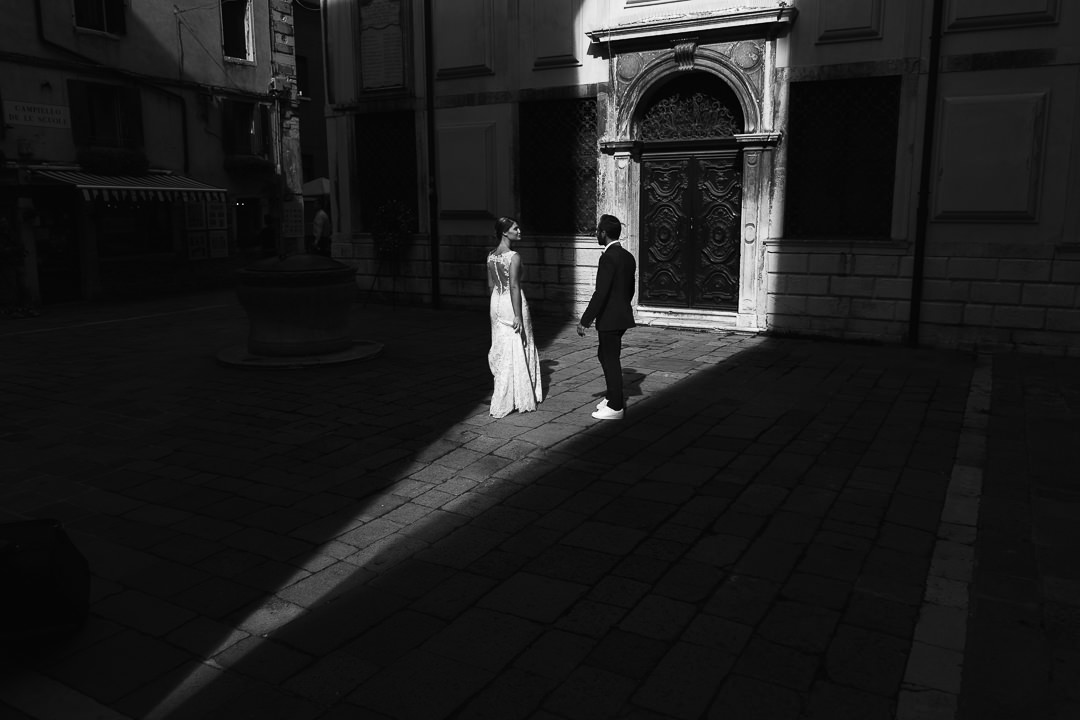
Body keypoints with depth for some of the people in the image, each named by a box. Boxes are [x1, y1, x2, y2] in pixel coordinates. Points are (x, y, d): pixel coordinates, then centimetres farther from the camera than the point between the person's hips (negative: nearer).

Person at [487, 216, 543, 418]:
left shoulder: (491, 256, 6)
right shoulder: (514, 257, -17)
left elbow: (491, 285, 11)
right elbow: (514, 287, -21)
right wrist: (518, 316, -20)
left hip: (496, 303, 7)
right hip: (512, 303, -7)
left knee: (501, 348, 16)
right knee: (516, 351, 3)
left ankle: (503, 396, 26)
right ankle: (518, 398, 12)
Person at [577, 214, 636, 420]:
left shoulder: (608, 258, -20)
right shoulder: (628, 256, 8)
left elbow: (600, 293, -24)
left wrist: (585, 321, -21)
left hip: (609, 318, -9)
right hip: (621, 315, 9)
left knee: (611, 359, 2)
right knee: (604, 355, 22)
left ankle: (615, 407, 12)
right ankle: (612, 395, 34)